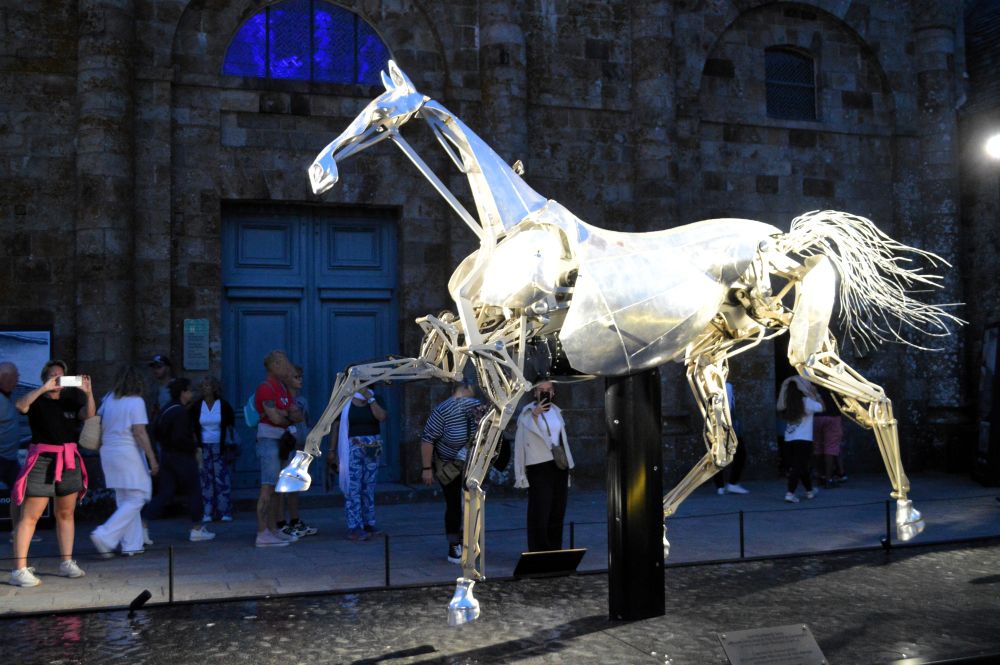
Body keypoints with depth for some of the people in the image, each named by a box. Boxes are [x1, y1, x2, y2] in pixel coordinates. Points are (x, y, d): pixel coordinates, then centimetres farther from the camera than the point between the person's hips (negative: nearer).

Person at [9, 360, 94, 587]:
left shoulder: (70, 400, 12)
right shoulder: (37, 400, 0)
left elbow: (89, 414, -5)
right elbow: (21, 405, -21)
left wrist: (88, 393, -21)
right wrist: (44, 388, -27)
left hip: (69, 460, 5)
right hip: (42, 459, -5)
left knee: (66, 514, 12)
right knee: (30, 516, -9)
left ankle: (67, 563, 21)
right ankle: (19, 570, -10)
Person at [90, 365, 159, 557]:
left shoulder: (108, 399, 9)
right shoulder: (136, 401, -10)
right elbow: (140, 433, -15)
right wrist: (152, 459, -12)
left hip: (108, 453, 8)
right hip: (129, 453, -7)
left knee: (123, 500, 14)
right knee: (135, 500, -2)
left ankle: (132, 545, 16)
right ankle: (105, 536, -15)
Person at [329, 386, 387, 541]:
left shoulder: (375, 399, 7)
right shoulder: (344, 401, -2)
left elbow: (382, 417, -11)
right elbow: (336, 426, -1)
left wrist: (370, 398, -12)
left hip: (373, 449, 4)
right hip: (352, 448, -4)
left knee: (369, 487, 11)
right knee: (353, 487, -7)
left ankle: (368, 524, 19)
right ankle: (354, 528, -6)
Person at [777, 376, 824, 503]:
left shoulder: (787, 403, 3)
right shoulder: (806, 402, -9)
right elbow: (821, 407, 5)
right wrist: (815, 394, 19)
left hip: (790, 439, 6)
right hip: (804, 439, -6)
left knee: (802, 465, 19)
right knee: (799, 466, -5)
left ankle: (809, 490, 34)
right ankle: (790, 493, -15)